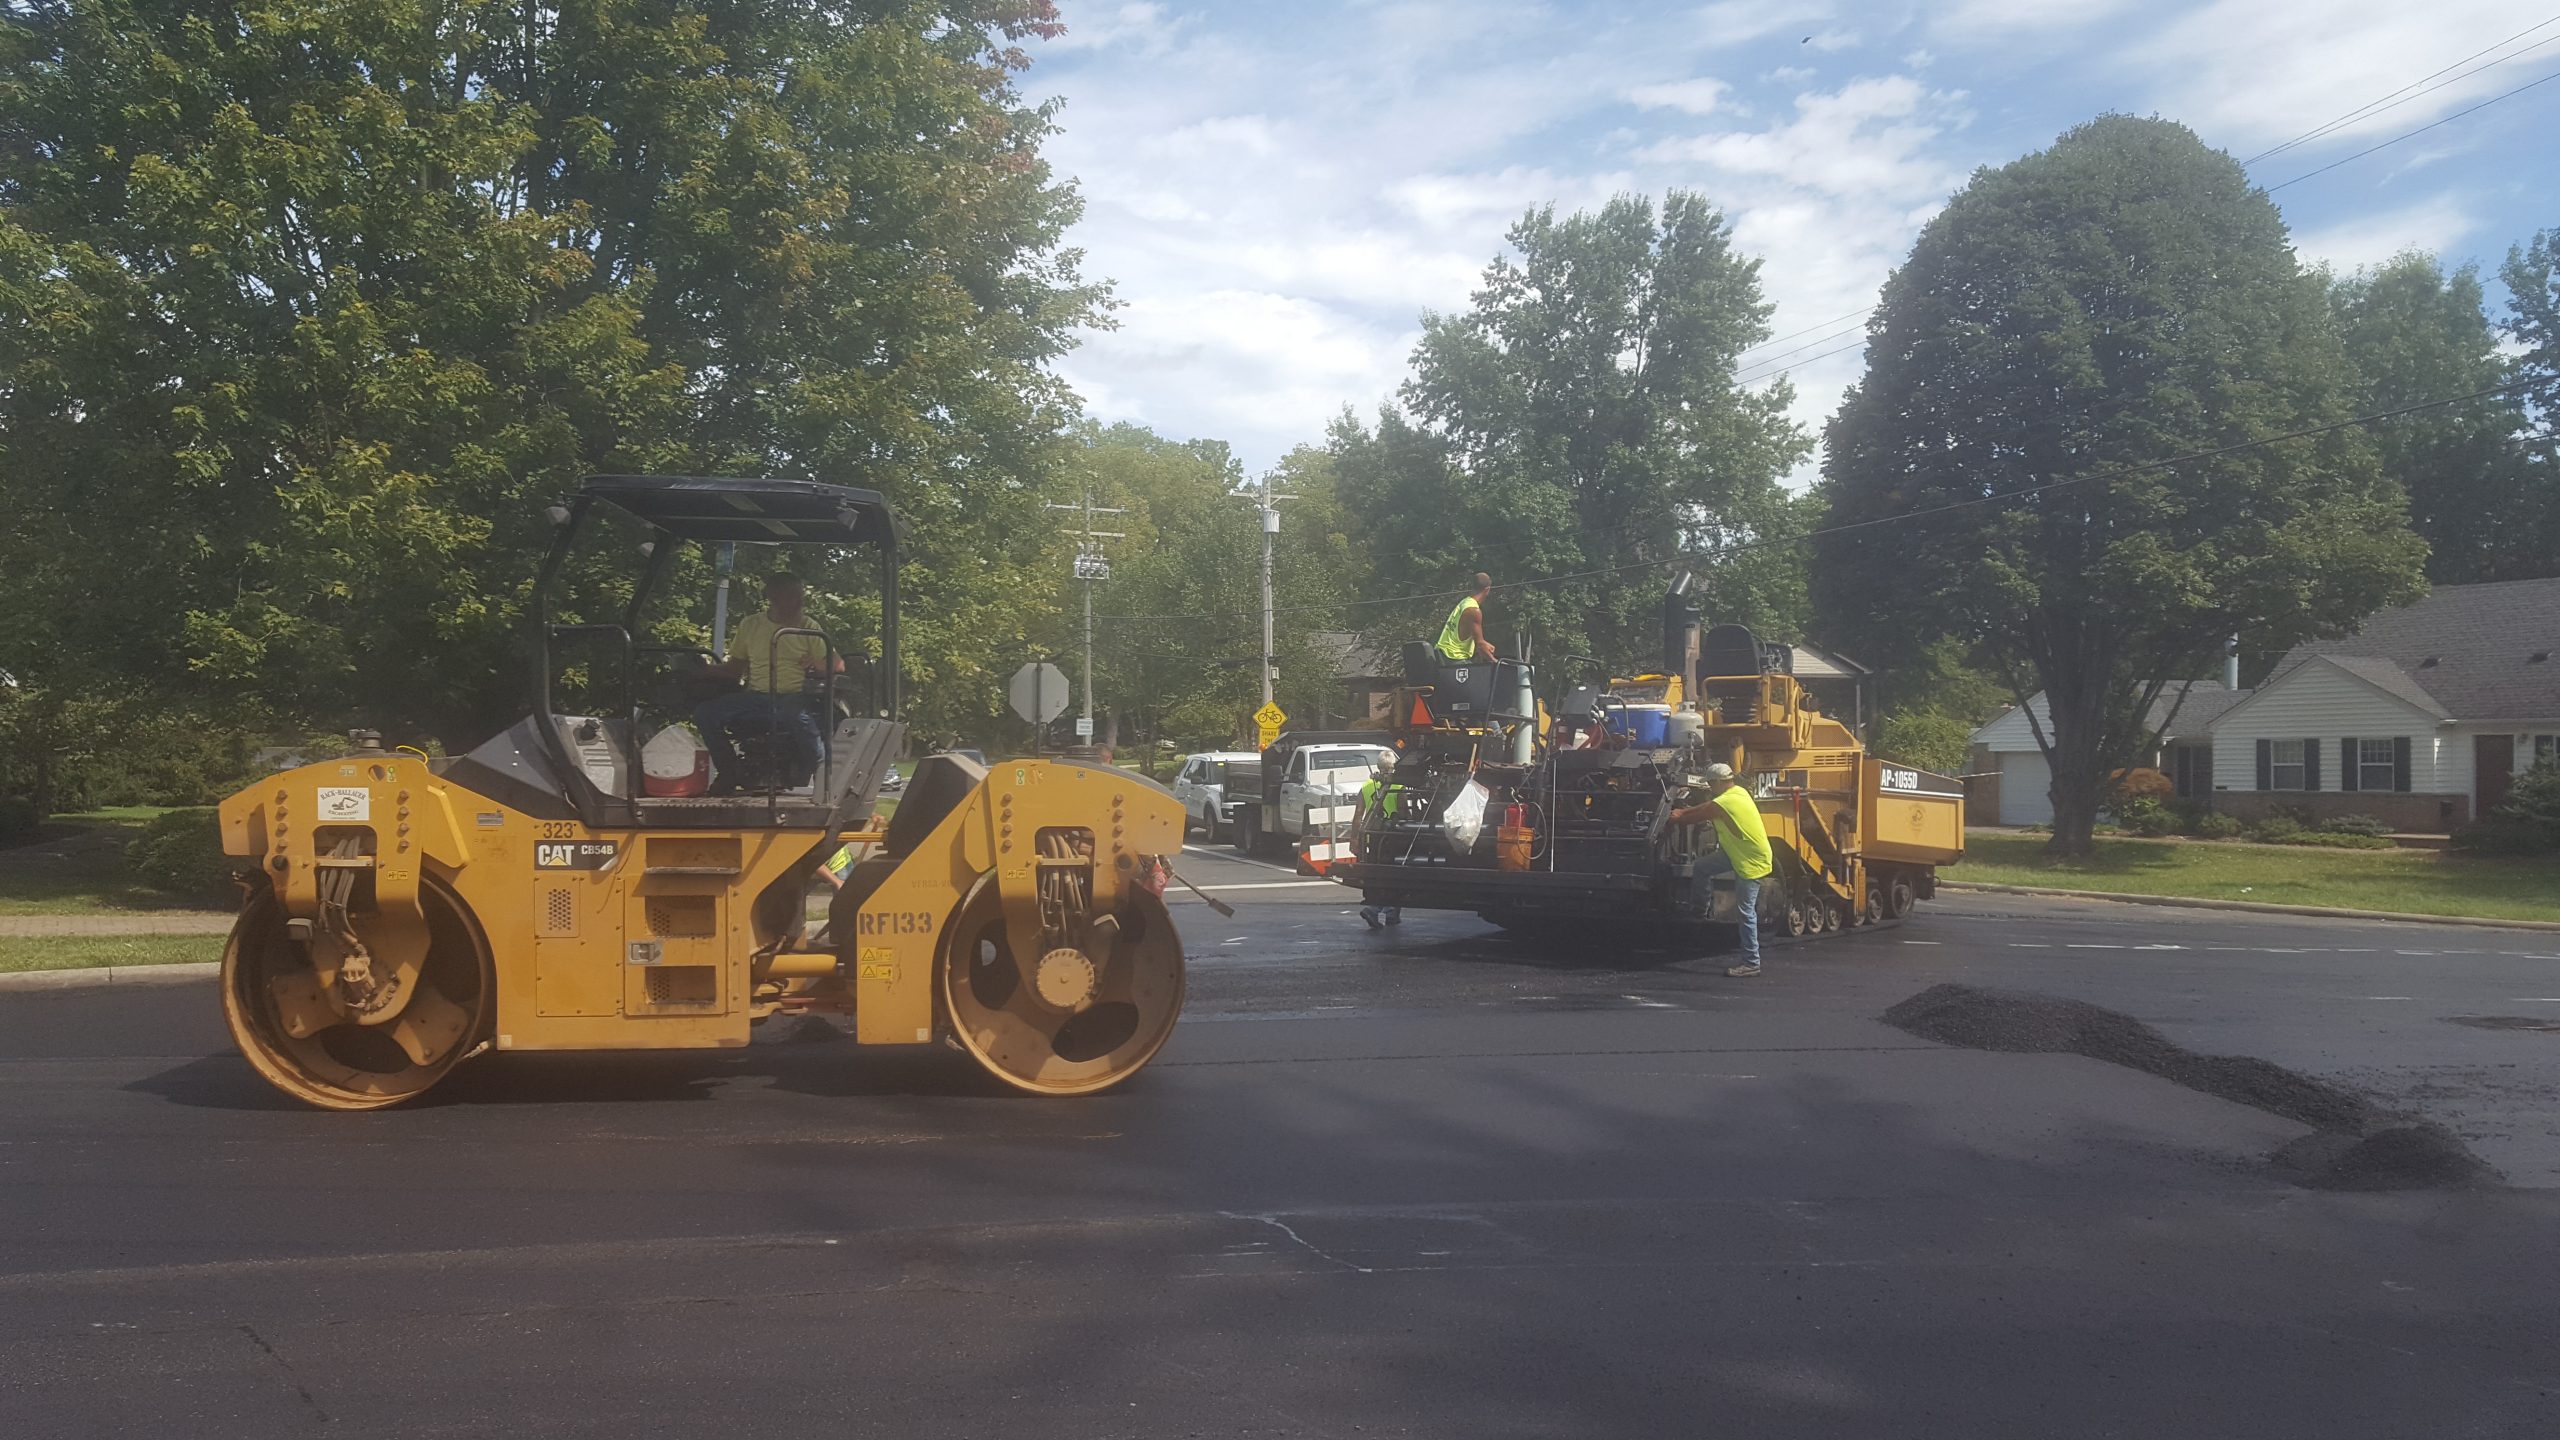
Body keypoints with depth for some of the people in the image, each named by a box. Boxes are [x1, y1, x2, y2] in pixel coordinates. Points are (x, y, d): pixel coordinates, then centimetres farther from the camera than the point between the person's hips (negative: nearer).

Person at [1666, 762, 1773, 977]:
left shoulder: (1722, 804, -21)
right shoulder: (1739, 792, 6)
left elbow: (1697, 817, -6)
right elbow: (1706, 807, 20)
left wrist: (1676, 818, 12)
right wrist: (1681, 812, 19)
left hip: (1752, 862, -10)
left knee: (1747, 913, -5)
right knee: (1702, 868, 11)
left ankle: (1751, 964, -1)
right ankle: (1705, 907, 28)